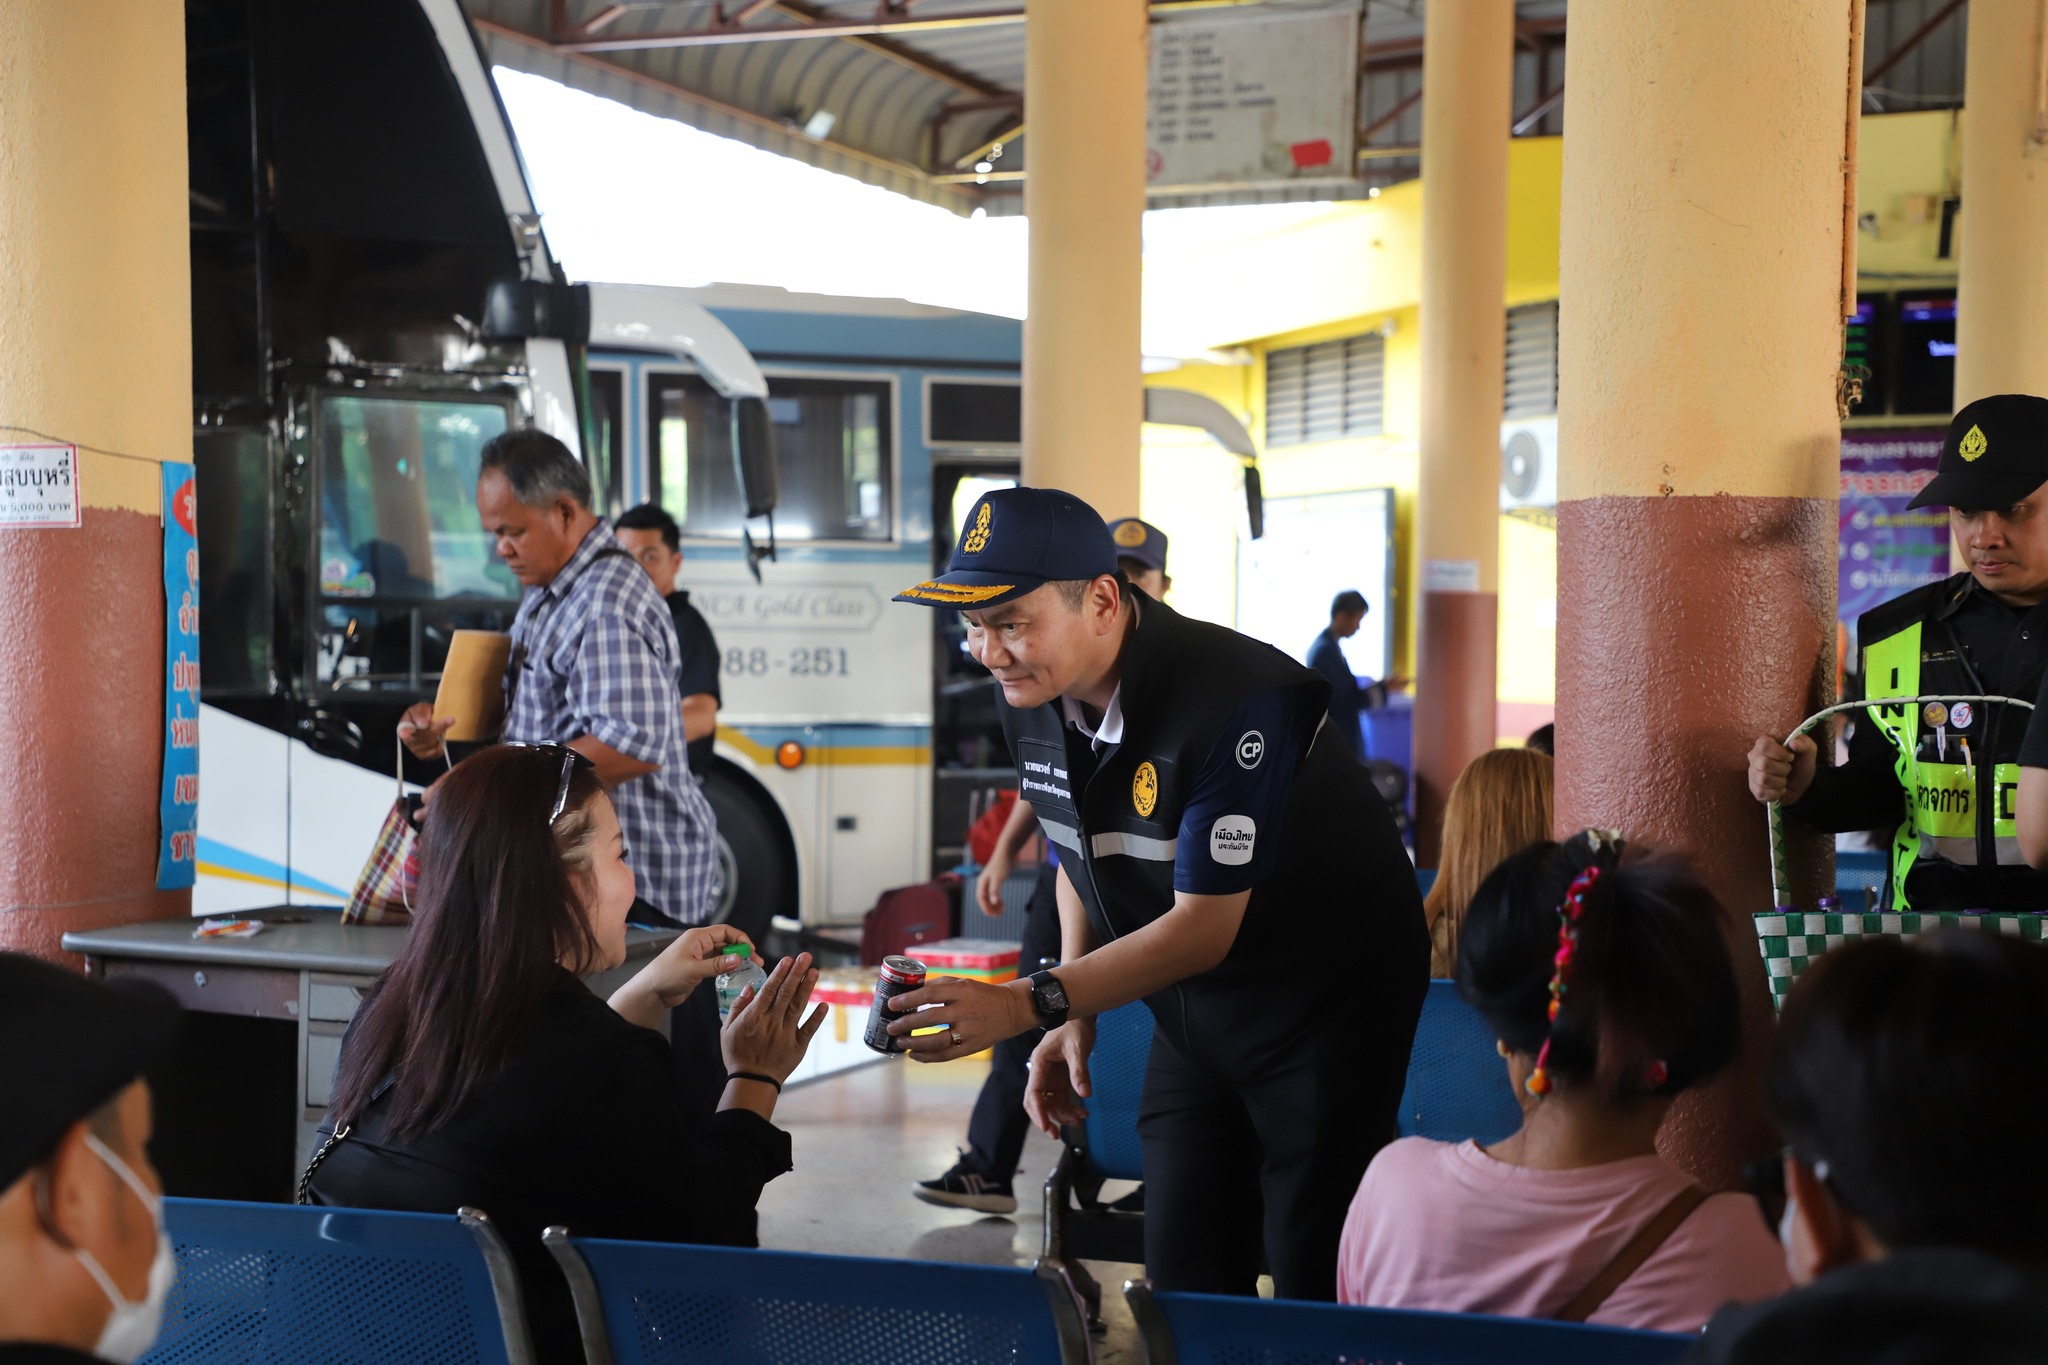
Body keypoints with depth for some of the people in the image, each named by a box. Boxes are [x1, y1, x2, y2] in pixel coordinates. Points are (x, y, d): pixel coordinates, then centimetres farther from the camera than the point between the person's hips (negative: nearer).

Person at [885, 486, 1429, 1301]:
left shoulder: (1239, 702, -29)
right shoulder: (1032, 703, -5)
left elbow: (1205, 926, -30)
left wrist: (1030, 1005, -34)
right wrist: (1075, 1021, 2)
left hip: (1327, 1007, -7)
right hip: (1190, 1020, 7)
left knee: (1314, 1290, -7)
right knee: (1182, 1284, 8)